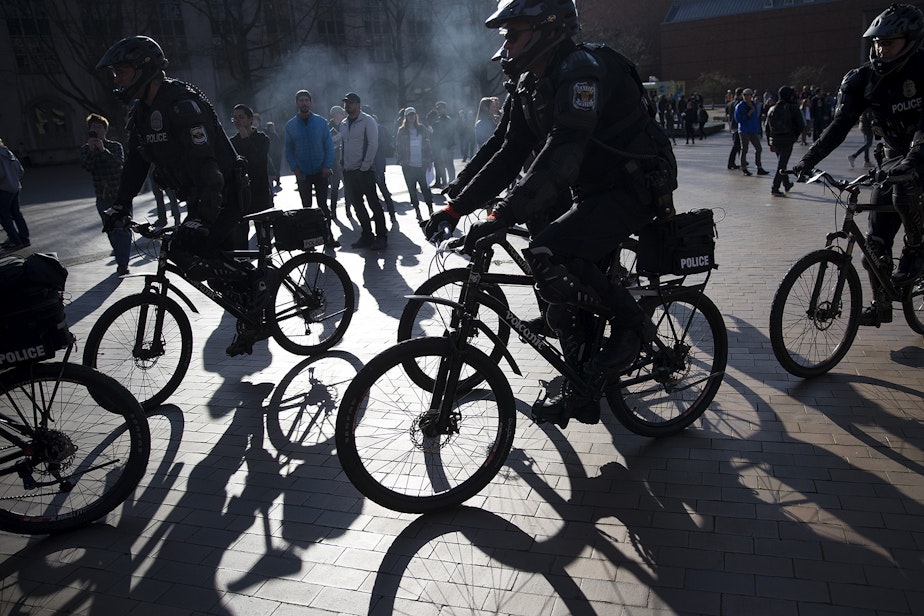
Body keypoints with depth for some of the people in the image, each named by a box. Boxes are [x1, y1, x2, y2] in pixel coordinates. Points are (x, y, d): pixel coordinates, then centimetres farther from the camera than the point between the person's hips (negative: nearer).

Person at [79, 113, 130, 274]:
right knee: (111, 230, 5)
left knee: (122, 229, -8)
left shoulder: (115, 146, 3)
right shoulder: (85, 149, 9)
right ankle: (121, 258, 15)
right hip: (103, 197, 3)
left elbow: (120, 162, -17)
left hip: (120, 194, -3)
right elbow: (86, 166, -9)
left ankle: (122, 263, -9)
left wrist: (104, 150, -28)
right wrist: (91, 150, -21)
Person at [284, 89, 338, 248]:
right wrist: (295, 169, -6)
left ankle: (328, 236, 7)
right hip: (302, 174, 1)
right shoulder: (290, 125, 2)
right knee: (306, 206, 7)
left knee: (323, 205, 2)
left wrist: (327, 166, -10)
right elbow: (288, 150, 5)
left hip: (321, 172, -1)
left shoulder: (320, 122, 0)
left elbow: (329, 145, 0)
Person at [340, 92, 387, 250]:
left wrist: (365, 166, -15)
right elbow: (343, 146, 18)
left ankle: (381, 237, 2)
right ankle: (367, 236, 18)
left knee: (374, 203, -4)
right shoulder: (343, 124, 14)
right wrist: (344, 166, 9)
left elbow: (373, 145, -12)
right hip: (349, 171, 7)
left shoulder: (367, 121, -6)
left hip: (364, 170, -7)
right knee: (357, 205, 9)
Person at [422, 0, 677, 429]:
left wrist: (502, 217, -41)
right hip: (593, 191, 9)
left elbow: (561, 154, -34)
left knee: (548, 256, -27)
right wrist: (456, 206, -3)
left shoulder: (583, 68, -22)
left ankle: (628, 320, -5)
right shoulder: (529, 86, 7)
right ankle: (582, 394, 19)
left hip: (635, 188, -9)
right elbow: (506, 151, 6)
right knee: (565, 286, 5)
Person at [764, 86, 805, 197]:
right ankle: (775, 188, -9)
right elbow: (801, 125, -9)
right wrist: (795, 136, 9)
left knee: (782, 162, 21)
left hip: (775, 140, 5)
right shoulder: (793, 108, -6)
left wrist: (770, 143, 14)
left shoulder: (772, 109, 9)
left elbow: (767, 128, 9)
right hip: (787, 140, -5)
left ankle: (787, 184, 36)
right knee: (782, 164, -3)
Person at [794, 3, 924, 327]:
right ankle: (880, 305, 14)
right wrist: (808, 160, -22)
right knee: (876, 238, -1)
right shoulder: (865, 79, -5)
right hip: (896, 157, 5)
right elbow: (841, 123, -10)